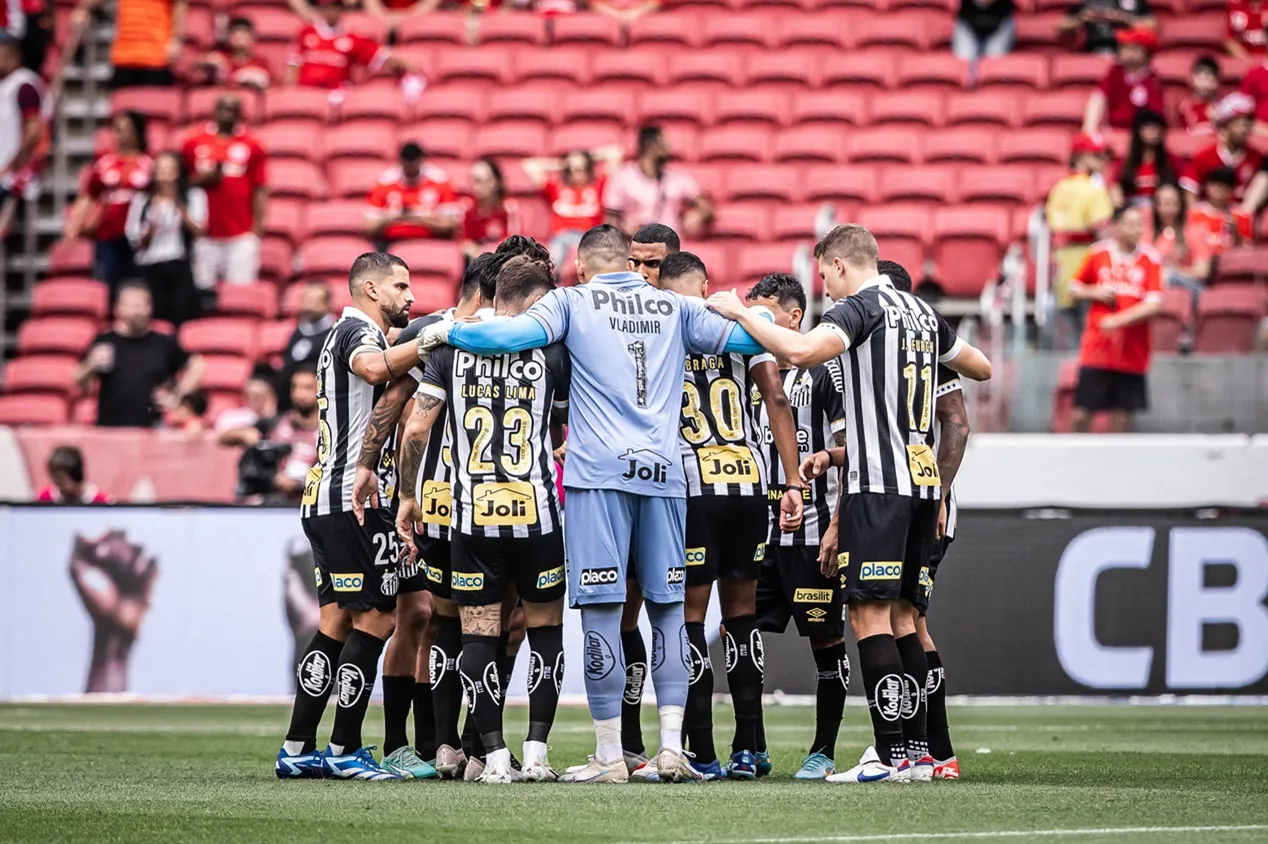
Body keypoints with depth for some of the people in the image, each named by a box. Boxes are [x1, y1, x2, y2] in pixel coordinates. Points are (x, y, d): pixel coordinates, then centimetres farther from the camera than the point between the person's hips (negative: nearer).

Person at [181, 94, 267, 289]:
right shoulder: (194, 144, 8)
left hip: (241, 236, -1)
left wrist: (258, 225, -3)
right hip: (204, 234, 1)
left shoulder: (251, 147, 5)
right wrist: (202, 180, -9)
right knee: (203, 288, -1)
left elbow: (259, 189, 5)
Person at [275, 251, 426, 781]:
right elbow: (374, 366, -34)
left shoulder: (345, 335, 24)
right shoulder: (358, 331, -9)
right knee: (375, 619, -7)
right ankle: (346, 751, -6)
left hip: (323, 501, 11)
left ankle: (296, 751, 11)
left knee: (336, 624, 12)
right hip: (354, 499, -11)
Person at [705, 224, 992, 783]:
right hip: (923, 482, 8)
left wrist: (740, 313, -14)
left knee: (868, 614, -8)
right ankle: (917, 751, 10)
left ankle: (894, 754, -14)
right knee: (899, 614, 12)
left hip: (878, 485, -8)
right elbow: (980, 368, 31)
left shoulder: (861, 308, -7)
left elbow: (801, 351, -26)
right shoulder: (922, 312, 17)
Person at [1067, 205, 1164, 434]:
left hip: (1131, 353, 0)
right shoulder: (1097, 253, 2)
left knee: (1122, 415, 3)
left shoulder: (1150, 259, -2)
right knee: (1081, 413, -3)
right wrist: (1095, 293, -7)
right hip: (1096, 350, 0)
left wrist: (1118, 321, -17)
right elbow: (1075, 287, 14)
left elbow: (1154, 305, -10)